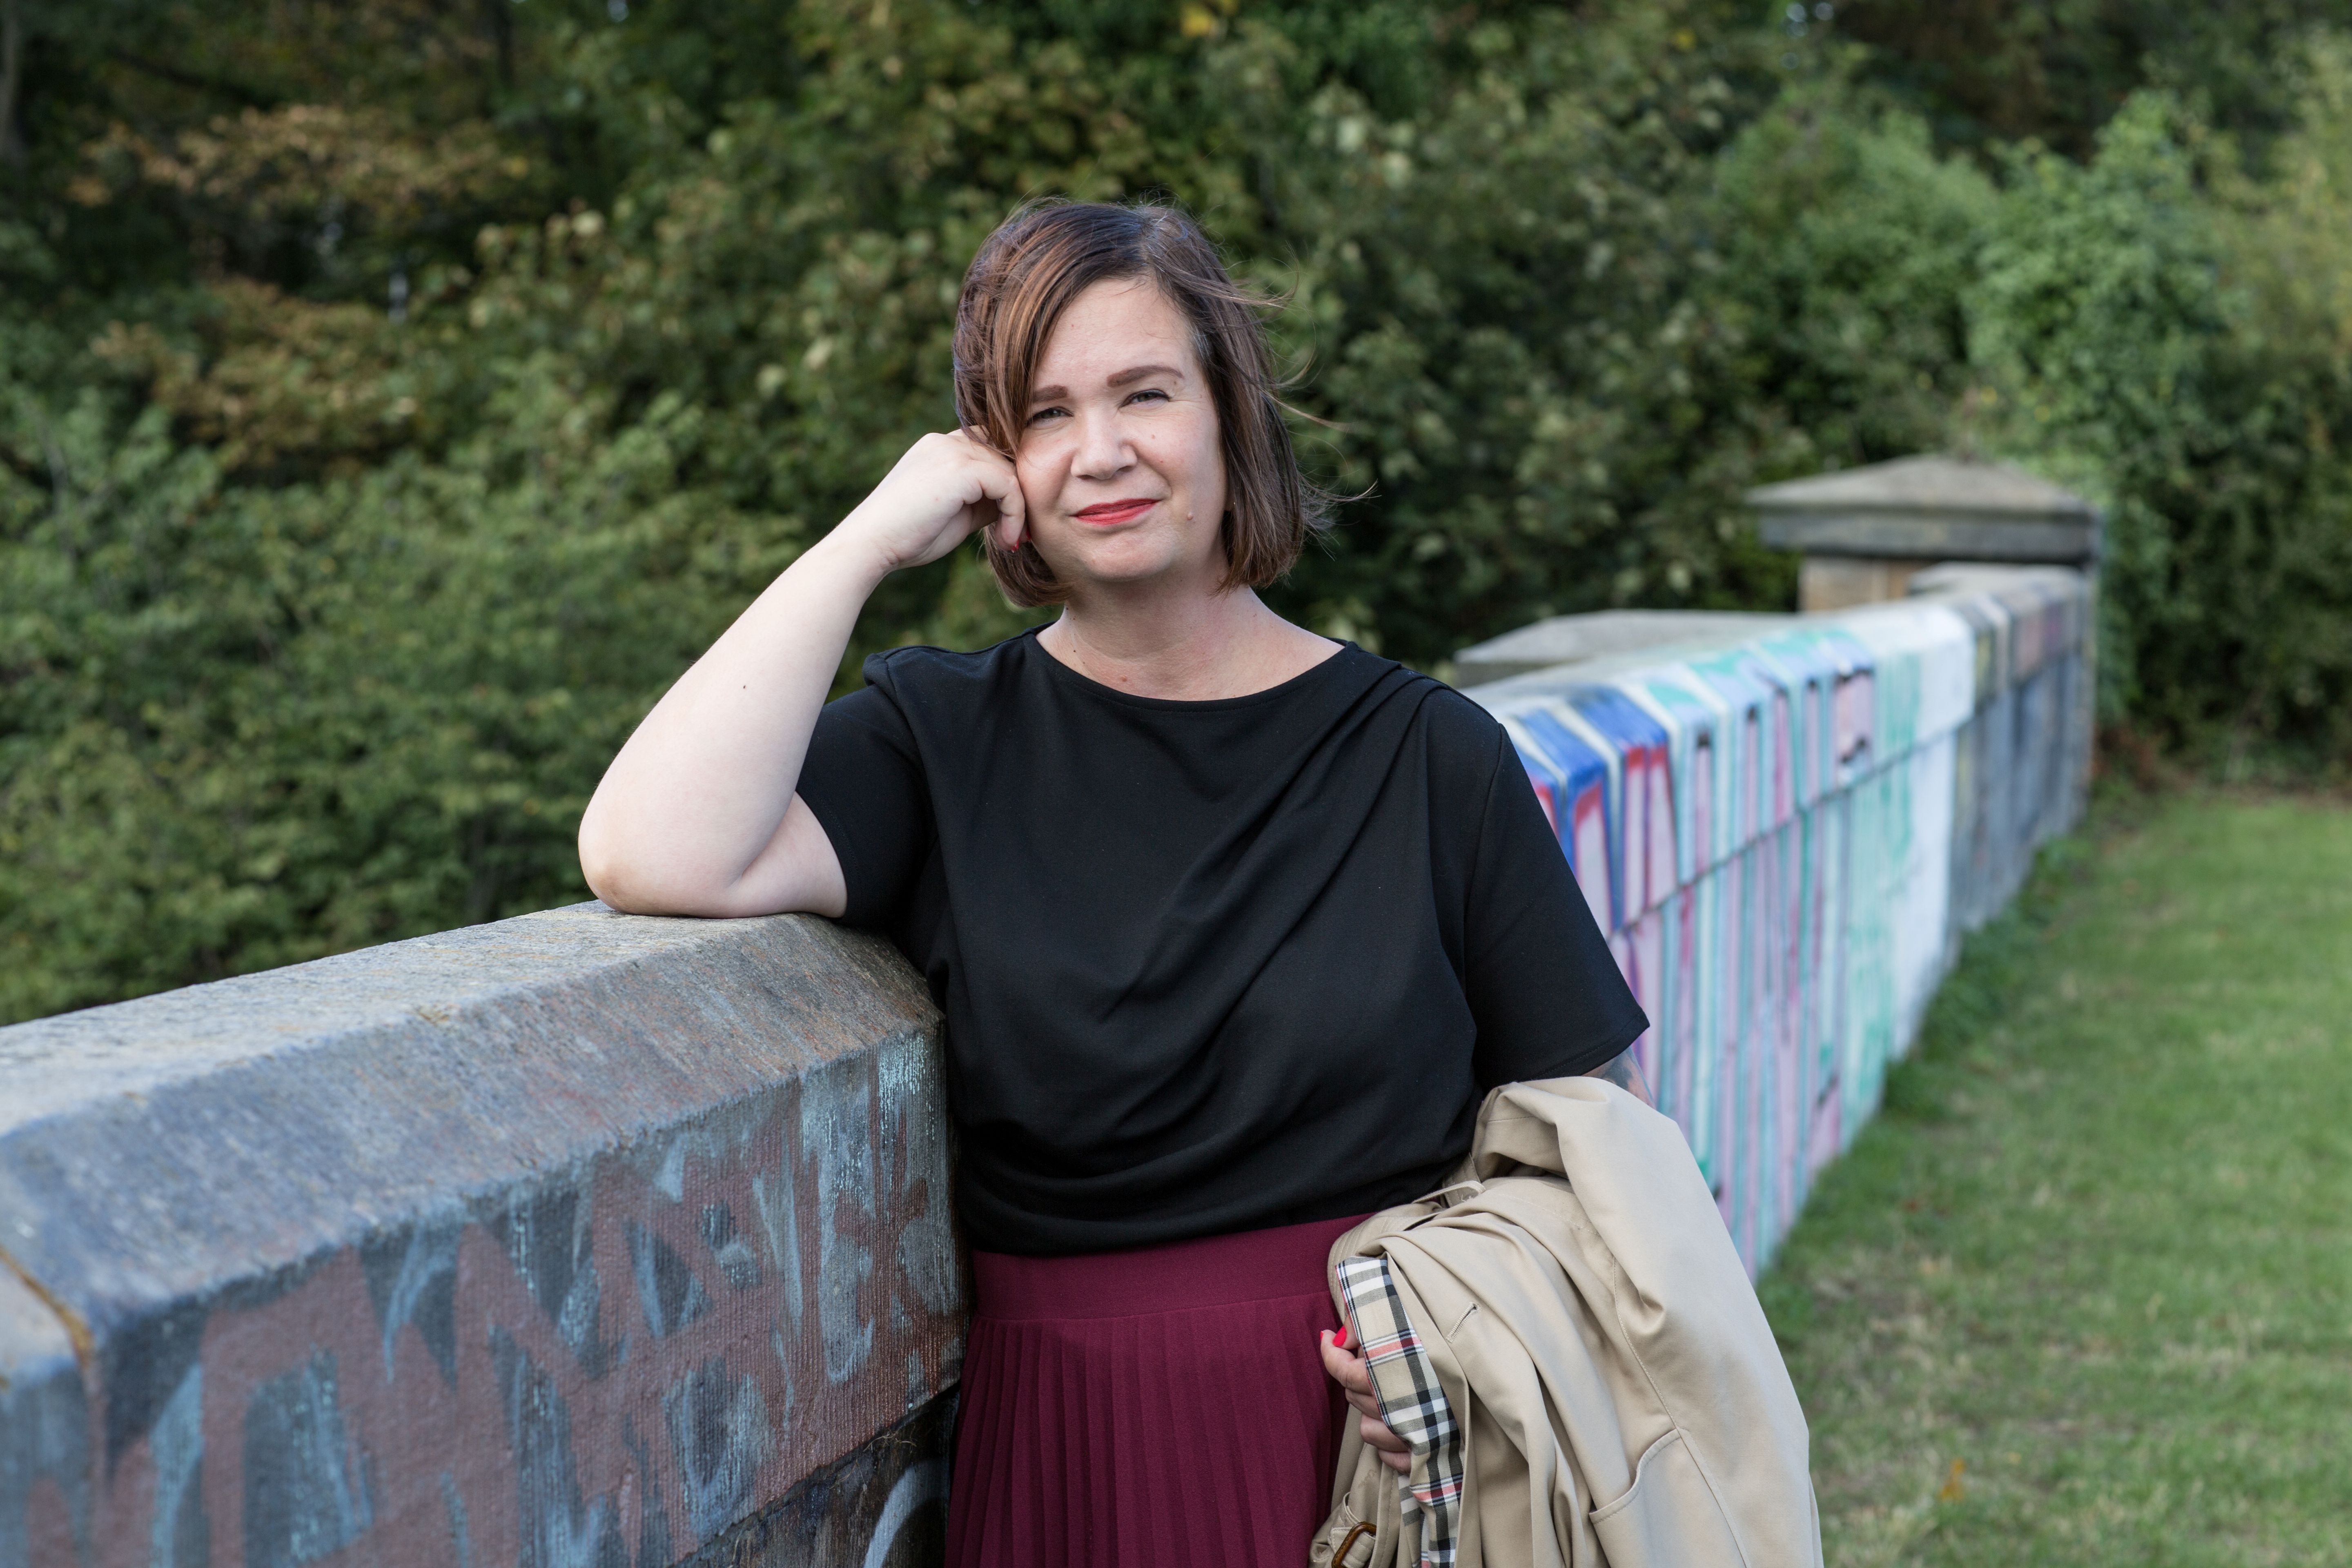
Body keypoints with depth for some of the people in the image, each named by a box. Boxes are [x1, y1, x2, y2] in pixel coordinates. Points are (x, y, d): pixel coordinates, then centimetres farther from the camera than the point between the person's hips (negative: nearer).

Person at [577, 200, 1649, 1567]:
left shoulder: (1429, 758, 0)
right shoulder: (946, 742, 0)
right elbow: (654, 856, -19)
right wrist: (874, 539, -12)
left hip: (1391, 1442, 0)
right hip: (1077, 1452, 0)